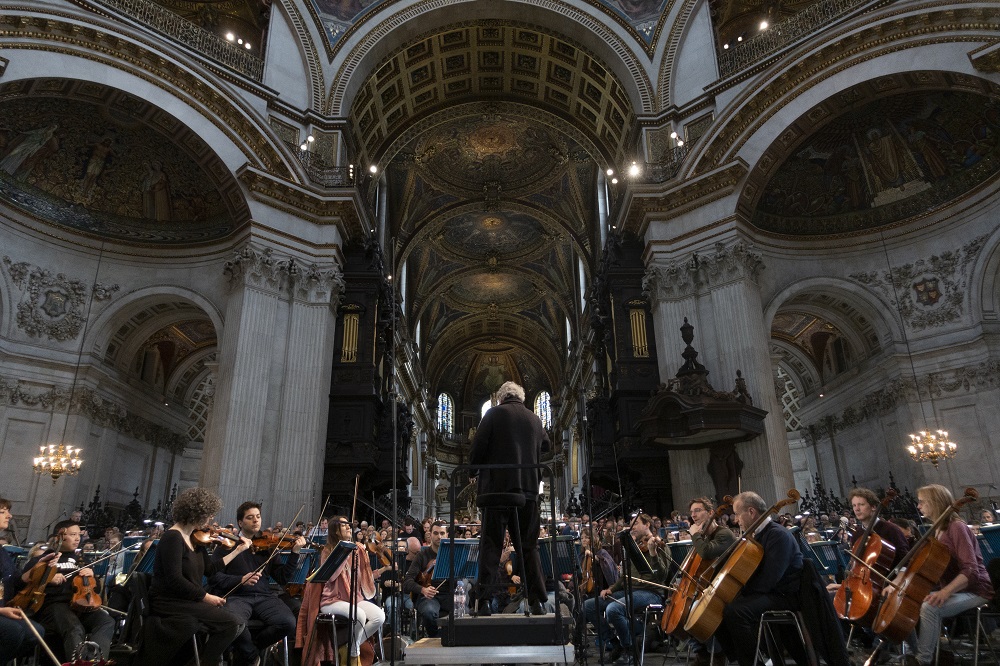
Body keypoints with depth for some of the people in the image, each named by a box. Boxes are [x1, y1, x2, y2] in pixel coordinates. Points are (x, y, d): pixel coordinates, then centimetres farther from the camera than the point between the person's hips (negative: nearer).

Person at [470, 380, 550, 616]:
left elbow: (478, 447, -4)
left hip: (498, 485, -3)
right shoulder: (535, 419, 12)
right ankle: (536, 601, 10)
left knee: (491, 543, 2)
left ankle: (484, 600, -2)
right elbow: (545, 446, 19)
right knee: (528, 546, 10)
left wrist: (474, 472, 12)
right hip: (528, 487, 4)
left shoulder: (494, 414, 0)